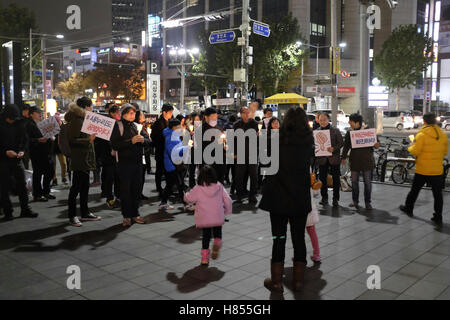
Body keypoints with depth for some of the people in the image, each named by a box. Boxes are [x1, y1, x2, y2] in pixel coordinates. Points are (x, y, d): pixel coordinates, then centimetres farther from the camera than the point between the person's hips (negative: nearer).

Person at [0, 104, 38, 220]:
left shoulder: (19, 124, 3)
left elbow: (24, 139, 11)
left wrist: (22, 150, -5)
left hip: (17, 159, 3)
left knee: (22, 184, 5)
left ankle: (25, 210, 13)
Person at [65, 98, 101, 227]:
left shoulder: (84, 119, 15)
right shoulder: (75, 121, -14)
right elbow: (72, 141, -20)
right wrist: (88, 140, -27)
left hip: (86, 159, 9)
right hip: (78, 159, -9)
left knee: (85, 186, 13)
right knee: (76, 187, -4)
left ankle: (85, 213, 21)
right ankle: (72, 216, 4)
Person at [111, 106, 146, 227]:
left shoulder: (135, 126, 16)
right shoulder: (118, 125, -3)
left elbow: (147, 142, 22)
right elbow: (114, 144, -13)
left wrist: (142, 140, -1)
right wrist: (131, 141, -19)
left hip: (137, 161, 6)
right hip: (125, 162, -6)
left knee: (137, 188, 8)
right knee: (125, 189, -2)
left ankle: (135, 214, 18)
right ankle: (126, 216, 6)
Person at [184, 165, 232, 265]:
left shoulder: (198, 189, -7)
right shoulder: (219, 187, -3)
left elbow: (188, 198, 6)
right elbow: (227, 200, -1)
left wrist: (186, 194, 28)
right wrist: (228, 210, 14)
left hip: (204, 219, -1)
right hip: (218, 218, 1)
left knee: (206, 236, 15)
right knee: (217, 231, 22)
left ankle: (205, 257, 12)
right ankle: (217, 242, -9)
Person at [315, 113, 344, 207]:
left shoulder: (335, 131, -1)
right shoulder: (316, 131, 7)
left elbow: (341, 143, -3)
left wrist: (334, 148, -20)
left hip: (334, 158, -2)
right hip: (322, 158, 2)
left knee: (336, 178, 3)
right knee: (322, 178, 6)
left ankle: (335, 199, 13)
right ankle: (324, 198, 19)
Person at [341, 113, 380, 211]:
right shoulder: (349, 133, 4)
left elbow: (375, 143, 4)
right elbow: (346, 146, 11)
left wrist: (376, 145, -18)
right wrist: (344, 157, 7)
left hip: (367, 161, -2)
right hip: (354, 161, 3)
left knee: (368, 182, 3)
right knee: (354, 182, 7)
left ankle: (368, 202, 14)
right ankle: (355, 201, 20)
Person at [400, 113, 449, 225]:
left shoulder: (422, 135, -14)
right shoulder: (443, 135, 2)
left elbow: (415, 151, -14)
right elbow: (445, 152, 10)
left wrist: (410, 148, 6)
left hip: (423, 170, -3)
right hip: (437, 170, 3)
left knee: (415, 190, 15)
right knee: (437, 194, 7)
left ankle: (408, 208, 30)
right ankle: (438, 218, 8)